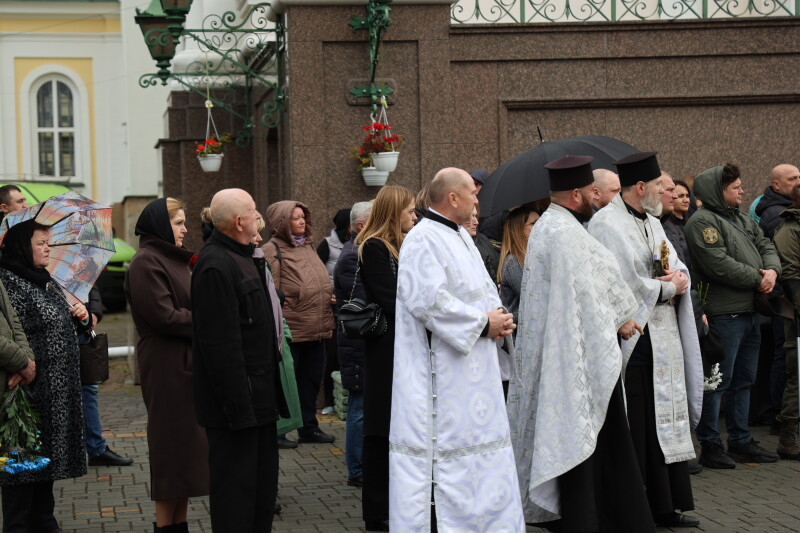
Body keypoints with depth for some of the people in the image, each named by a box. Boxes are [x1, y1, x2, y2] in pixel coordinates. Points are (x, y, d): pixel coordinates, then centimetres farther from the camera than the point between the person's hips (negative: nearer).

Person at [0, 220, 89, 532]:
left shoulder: (46, 283, 15)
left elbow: (64, 329, 25)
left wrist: (81, 318, 6)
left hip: (56, 394, 9)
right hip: (30, 389, -9)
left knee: (45, 459, 16)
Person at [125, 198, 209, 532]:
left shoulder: (173, 259, 17)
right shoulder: (146, 263, -12)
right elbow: (164, 316, -19)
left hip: (188, 362, 9)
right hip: (167, 365, -9)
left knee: (188, 444, 11)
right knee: (173, 445, -4)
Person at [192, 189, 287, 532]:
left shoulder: (240, 257, 15)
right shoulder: (216, 266, -20)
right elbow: (221, 343, -24)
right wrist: (238, 405, -24)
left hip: (258, 397, 11)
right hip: (237, 399, -11)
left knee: (263, 480, 17)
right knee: (236, 490, -3)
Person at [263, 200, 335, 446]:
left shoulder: (308, 246, 15)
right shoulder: (273, 250, -9)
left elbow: (323, 284, 21)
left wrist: (327, 322, 14)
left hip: (316, 332, 8)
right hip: (290, 331, -8)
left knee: (311, 380, 15)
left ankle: (309, 428, 26)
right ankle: (277, 432, 10)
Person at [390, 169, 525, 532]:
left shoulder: (461, 237, 16)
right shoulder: (424, 240, -15)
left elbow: (483, 288, 23)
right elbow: (428, 300, -23)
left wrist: (497, 314, 2)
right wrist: (483, 323, -18)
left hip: (473, 373, 10)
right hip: (441, 376, -10)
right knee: (444, 451, -6)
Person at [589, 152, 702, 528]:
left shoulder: (652, 223, 16)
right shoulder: (608, 224, -11)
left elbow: (679, 269, 15)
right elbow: (626, 286, -19)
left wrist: (679, 279, -8)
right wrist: (668, 288, -5)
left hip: (664, 342, 9)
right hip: (630, 341, -9)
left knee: (665, 424, 11)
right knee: (636, 433, -5)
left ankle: (665, 507, 18)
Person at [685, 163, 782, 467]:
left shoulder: (743, 220, 19)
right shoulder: (702, 222, -11)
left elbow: (767, 247, 16)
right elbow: (720, 265, -21)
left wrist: (772, 271, -6)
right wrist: (757, 278, -12)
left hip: (750, 313, 10)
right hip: (724, 314, -9)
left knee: (744, 380, 15)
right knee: (719, 381, -5)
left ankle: (741, 442, 25)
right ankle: (710, 446, 2)